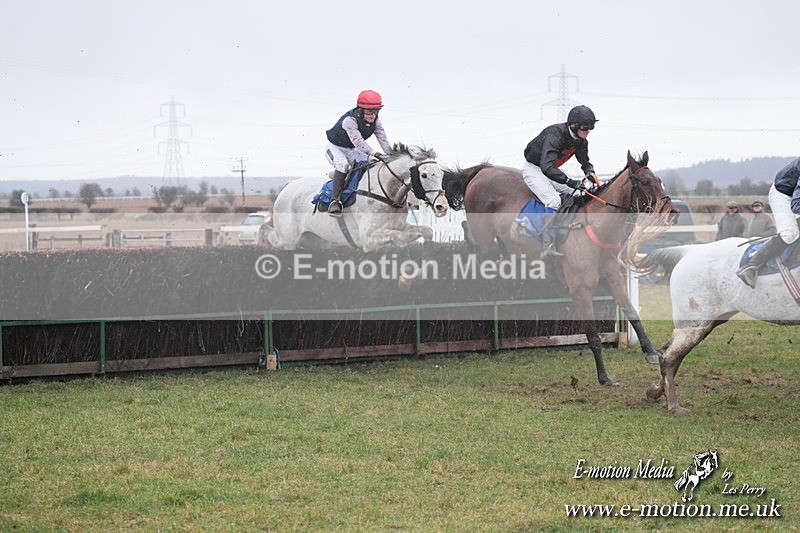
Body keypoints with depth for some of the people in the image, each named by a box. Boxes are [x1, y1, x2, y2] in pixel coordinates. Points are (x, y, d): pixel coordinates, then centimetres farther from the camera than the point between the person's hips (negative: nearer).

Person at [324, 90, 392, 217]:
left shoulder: (375, 121, -12)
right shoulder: (349, 120, -34)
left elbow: (383, 139, -18)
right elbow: (358, 141, -46)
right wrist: (376, 154, -58)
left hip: (352, 150, 7)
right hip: (335, 147, -7)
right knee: (343, 164, -34)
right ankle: (335, 200, -37)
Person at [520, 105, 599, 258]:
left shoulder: (580, 141, -6)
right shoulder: (554, 136, -33)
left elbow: (584, 161, 12)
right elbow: (546, 167, -46)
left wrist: (590, 171, -13)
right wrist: (570, 182, -52)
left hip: (551, 169, 9)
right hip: (533, 169, -9)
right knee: (553, 199, -28)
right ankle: (547, 246, -30)